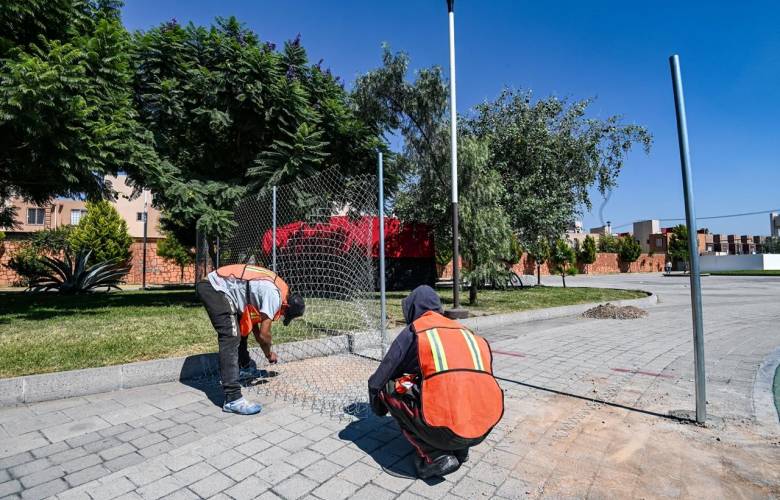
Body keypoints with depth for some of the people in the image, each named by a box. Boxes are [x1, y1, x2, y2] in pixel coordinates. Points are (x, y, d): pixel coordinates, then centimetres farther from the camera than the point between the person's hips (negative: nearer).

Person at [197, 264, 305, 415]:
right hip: (214, 288, -11)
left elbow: (253, 321, 21)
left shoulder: (273, 288, 12)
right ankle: (232, 399, -18)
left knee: (240, 328, 23)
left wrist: (265, 350, 24)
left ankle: (245, 368, 42)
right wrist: (269, 354, 7)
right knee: (230, 338, -16)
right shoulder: (275, 295, -16)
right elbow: (264, 334, -14)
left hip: (213, 285, 11)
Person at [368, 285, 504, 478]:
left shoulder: (414, 331, 4)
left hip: (446, 432, -6)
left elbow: (377, 382, 9)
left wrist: (379, 409, 32)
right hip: (486, 427, 7)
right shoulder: (464, 330, 18)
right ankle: (459, 450, 19)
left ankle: (434, 457, 5)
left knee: (389, 388, 13)